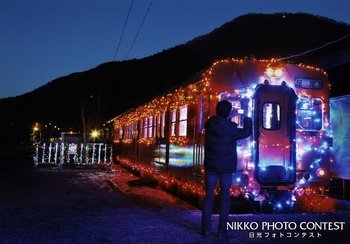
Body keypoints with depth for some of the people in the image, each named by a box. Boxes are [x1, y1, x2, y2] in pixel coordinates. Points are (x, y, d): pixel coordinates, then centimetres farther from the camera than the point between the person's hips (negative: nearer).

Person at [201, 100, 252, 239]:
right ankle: (222, 230, 5)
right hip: (226, 167, -3)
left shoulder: (209, 124, -6)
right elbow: (247, 132, 3)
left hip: (211, 166, 3)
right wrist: (247, 119, 18)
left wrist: (228, 118, 18)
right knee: (224, 197, 4)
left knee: (209, 195, 9)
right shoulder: (231, 128, -14)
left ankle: (206, 228, 10)